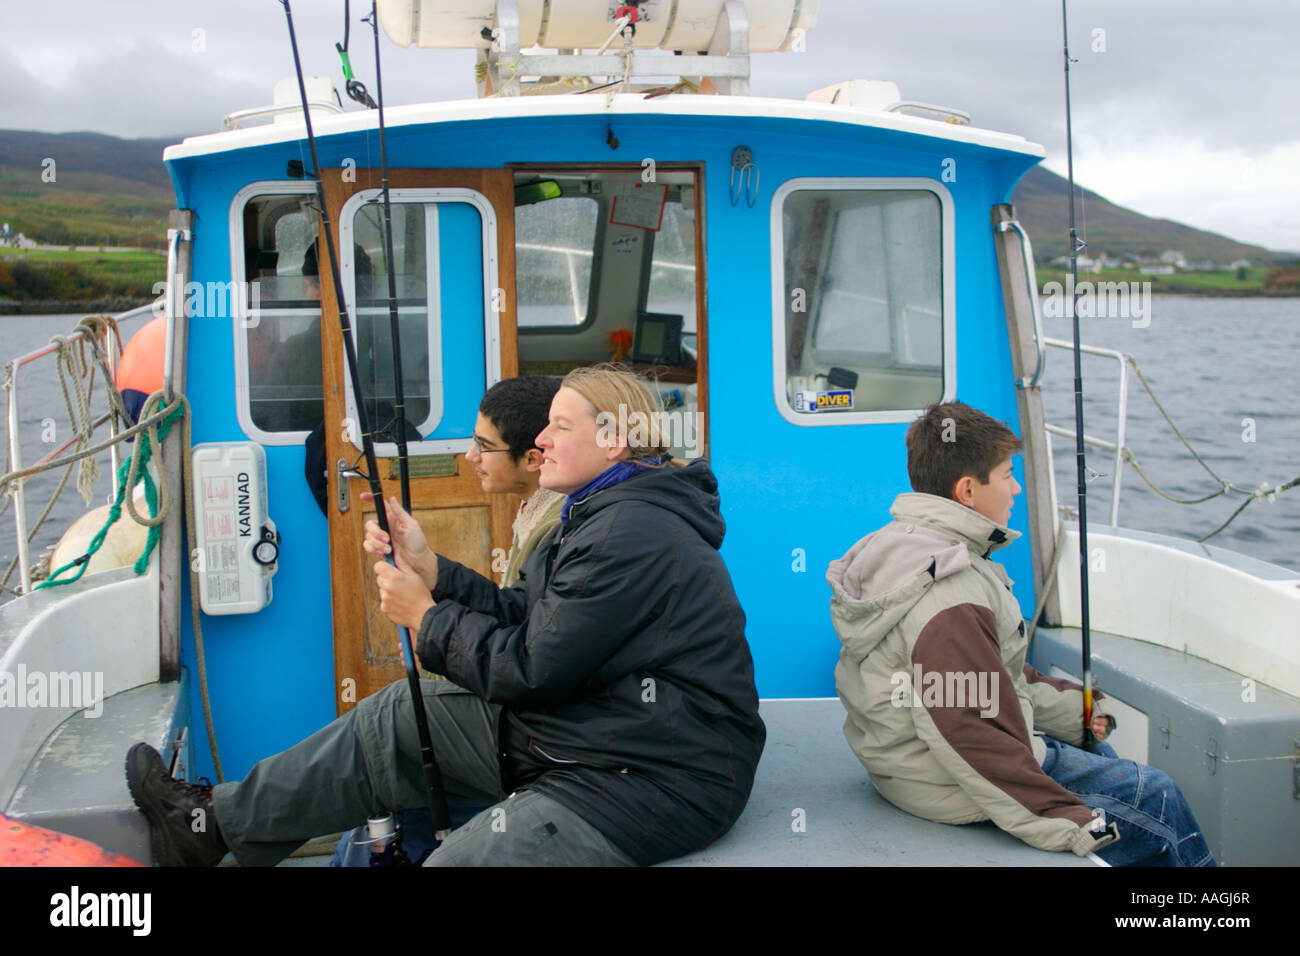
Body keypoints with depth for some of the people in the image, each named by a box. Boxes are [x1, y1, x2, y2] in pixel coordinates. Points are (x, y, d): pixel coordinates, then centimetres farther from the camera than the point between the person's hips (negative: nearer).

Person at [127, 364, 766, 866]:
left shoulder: (633, 536, -22)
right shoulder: (597, 515, 13)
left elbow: (529, 669, -21)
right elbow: (517, 616, 10)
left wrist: (425, 616, -8)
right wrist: (424, 564, 0)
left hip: (652, 781, -10)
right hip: (568, 731, 10)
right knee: (394, 720, 10)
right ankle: (212, 822, 20)